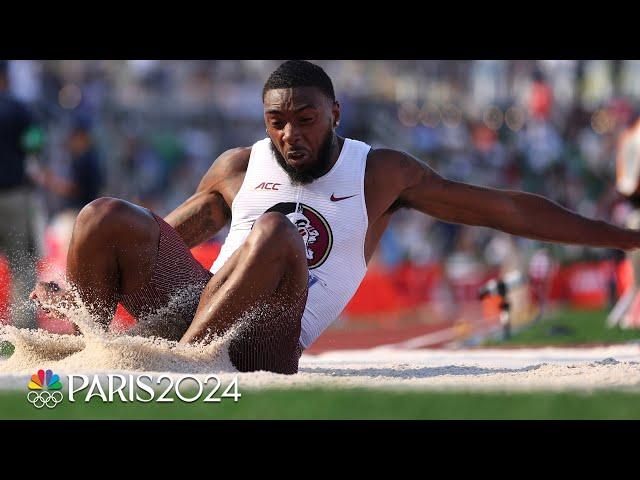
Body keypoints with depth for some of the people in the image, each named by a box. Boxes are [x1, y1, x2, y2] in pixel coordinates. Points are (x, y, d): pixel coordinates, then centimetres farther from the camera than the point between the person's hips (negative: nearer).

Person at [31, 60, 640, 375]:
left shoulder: (383, 173, 9)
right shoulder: (239, 167, 16)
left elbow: (504, 208, 11)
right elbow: (167, 236, 28)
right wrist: (72, 286, 20)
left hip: (264, 346, -3)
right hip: (196, 303, 3)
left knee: (277, 234, -34)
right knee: (106, 215, -17)